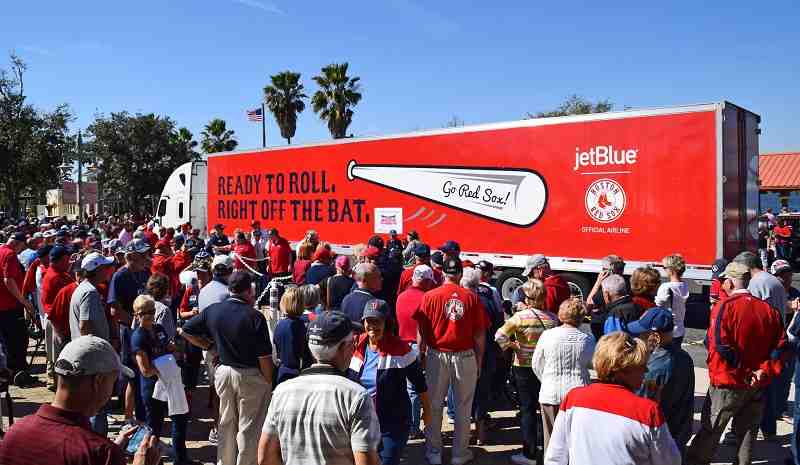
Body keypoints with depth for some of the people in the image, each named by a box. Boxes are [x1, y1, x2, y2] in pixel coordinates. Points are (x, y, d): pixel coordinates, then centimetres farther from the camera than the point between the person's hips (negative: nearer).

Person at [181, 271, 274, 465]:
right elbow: (264, 356, -17)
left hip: (224, 371, 6)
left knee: (227, 423, 20)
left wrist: (207, 346, 16)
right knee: (248, 427, 7)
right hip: (250, 375, -5)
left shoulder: (212, 310, -3)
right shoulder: (254, 316, -19)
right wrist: (269, 382, -4)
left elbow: (185, 331, 9)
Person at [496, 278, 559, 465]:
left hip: (524, 367, -4)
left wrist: (512, 345, -6)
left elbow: (499, 335, -24)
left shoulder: (521, 316, -16)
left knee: (528, 409, 5)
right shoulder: (552, 318, -4)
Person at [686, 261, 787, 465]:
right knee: (747, 431, 17)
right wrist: (765, 370, -4)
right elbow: (779, 346, 2)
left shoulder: (724, 306, -16)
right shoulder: (769, 309, 3)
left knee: (710, 430, 7)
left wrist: (739, 367, -12)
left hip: (727, 383, -5)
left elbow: (719, 345, -23)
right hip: (758, 385, 5)